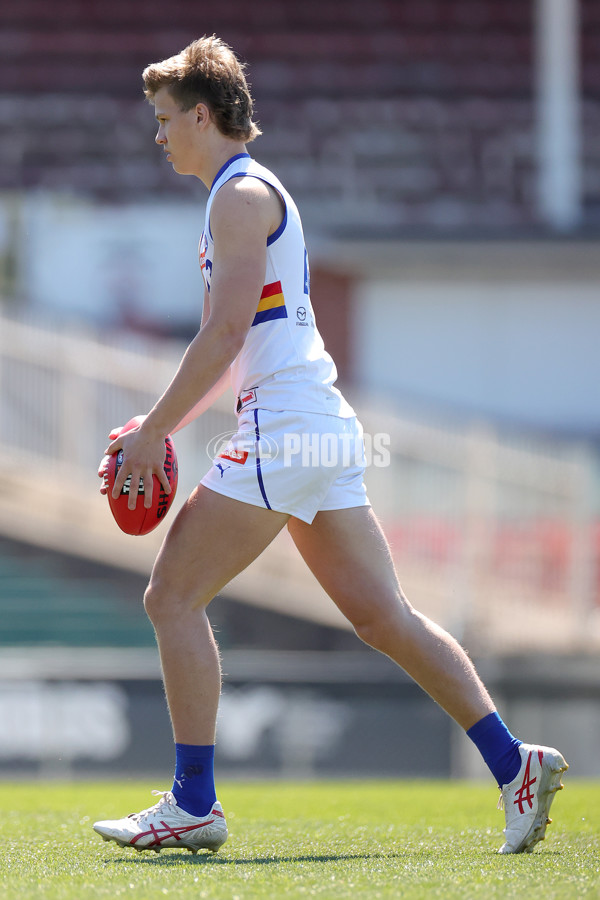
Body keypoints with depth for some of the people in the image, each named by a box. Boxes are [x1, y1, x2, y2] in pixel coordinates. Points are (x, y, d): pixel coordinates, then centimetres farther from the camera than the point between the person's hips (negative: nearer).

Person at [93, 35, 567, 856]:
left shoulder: (240, 195, -8)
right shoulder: (251, 194, 23)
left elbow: (225, 335, -17)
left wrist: (152, 432, -14)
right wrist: (161, 427, 20)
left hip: (285, 430, -10)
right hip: (322, 426, 10)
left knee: (173, 597, -6)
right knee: (383, 616, 6)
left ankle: (194, 804, -6)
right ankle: (514, 763, 2)